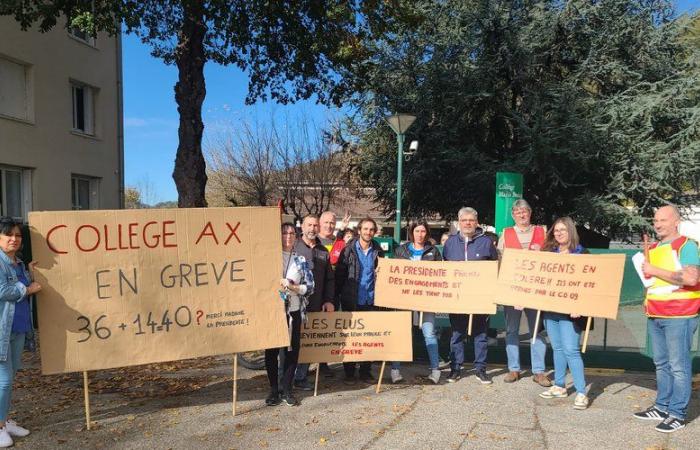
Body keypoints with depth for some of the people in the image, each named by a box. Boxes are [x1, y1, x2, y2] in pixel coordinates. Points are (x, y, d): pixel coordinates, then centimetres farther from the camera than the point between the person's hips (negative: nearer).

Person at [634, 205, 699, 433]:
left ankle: (677, 414, 4)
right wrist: (647, 300, 12)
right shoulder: (653, 248, 15)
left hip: (679, 316, -8)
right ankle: (662, 407, 22)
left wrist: (656, 270, -18)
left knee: (679, 366, -3)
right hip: (655, 316, 8)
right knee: (661, 364, 13)